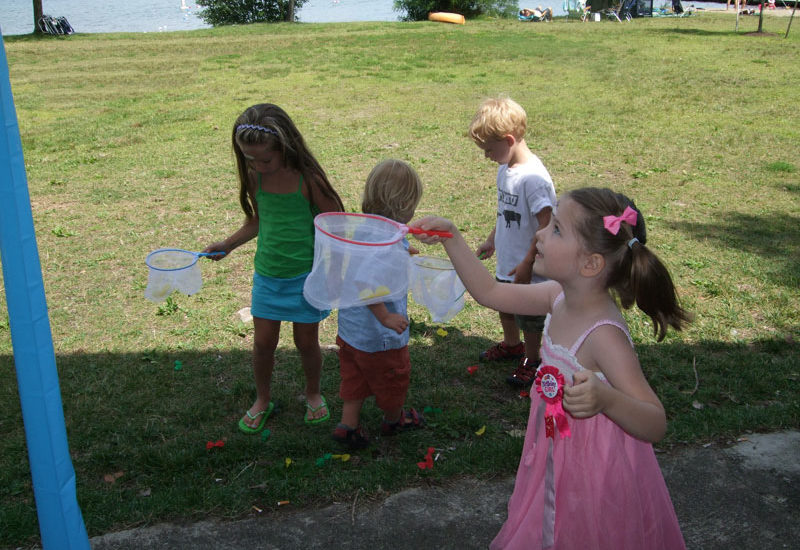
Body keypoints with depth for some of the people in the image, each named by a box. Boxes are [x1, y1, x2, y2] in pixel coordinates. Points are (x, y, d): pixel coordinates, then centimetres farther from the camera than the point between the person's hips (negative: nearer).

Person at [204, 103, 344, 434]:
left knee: (306, 341, 10)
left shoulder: (307, 180, -19)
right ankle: (262, 401, 32)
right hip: (267, 274, 4)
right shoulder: (255, 178, -4)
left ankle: (313, 394, 38)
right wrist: (228, 244, 6)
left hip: (306, 275, -3)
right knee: (263, 341, 9)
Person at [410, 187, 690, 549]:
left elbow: (655, 426, -30)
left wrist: (606, 399, -49)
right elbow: (489, 292, 1)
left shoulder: (604, 336, -32)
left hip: (593, 477, -7)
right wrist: (451, 237, -5)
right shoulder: (559, 297, -10)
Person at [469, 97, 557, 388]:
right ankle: (511, 344, 51)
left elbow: (547, 226, -27)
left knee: (529, 318, 11)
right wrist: (492, 240, 20)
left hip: (529, 269, -8)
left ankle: (531, 360, 34)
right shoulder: (505, 169, 1)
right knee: (505, 307, 27)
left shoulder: (533, 178, -27)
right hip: (506, 262, 8)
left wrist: (527, 264, -24)